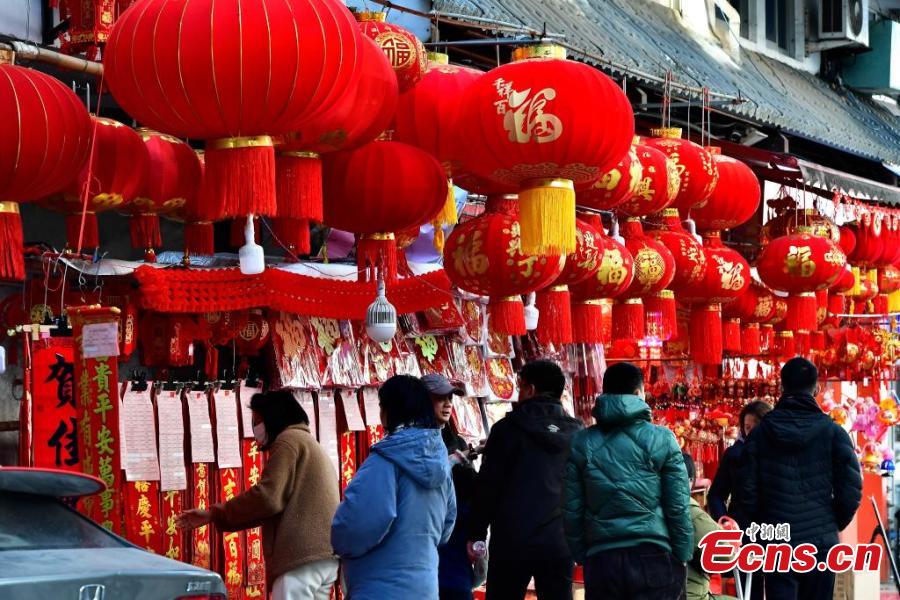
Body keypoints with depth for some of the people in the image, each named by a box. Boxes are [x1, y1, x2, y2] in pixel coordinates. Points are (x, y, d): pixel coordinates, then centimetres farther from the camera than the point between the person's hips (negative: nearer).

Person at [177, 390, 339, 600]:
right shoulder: (308, 443, 29)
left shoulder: (289, 440, -1)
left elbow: (269, 498, -14)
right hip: (323, 554, 10)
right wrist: (212, 516, 21)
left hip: (303, 555, -10)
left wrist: (216, 513, 1)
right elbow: (284, 504, 25)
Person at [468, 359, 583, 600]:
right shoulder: (576, 433, 8)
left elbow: (488, 486, -5)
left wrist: (476, 533, 1)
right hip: (560, 544, 3)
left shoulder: (507, 429, -3)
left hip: (512, 541, -3)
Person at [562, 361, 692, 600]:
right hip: (652, 558, -2)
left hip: (601, 561, 2)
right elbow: (678, 508, -3)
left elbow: (571, 511, 5)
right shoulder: (661, 439, -1)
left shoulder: (581, 443, 5)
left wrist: (582, 557, 13)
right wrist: (681, 559, 5)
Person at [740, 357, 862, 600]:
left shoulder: (761, 432, 0)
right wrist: (833, 525, 11)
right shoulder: (832, 432, -3)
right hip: (821, 543, 0)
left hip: (776, 543, 0)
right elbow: (851, 491, -6)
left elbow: (749, 491, -2)